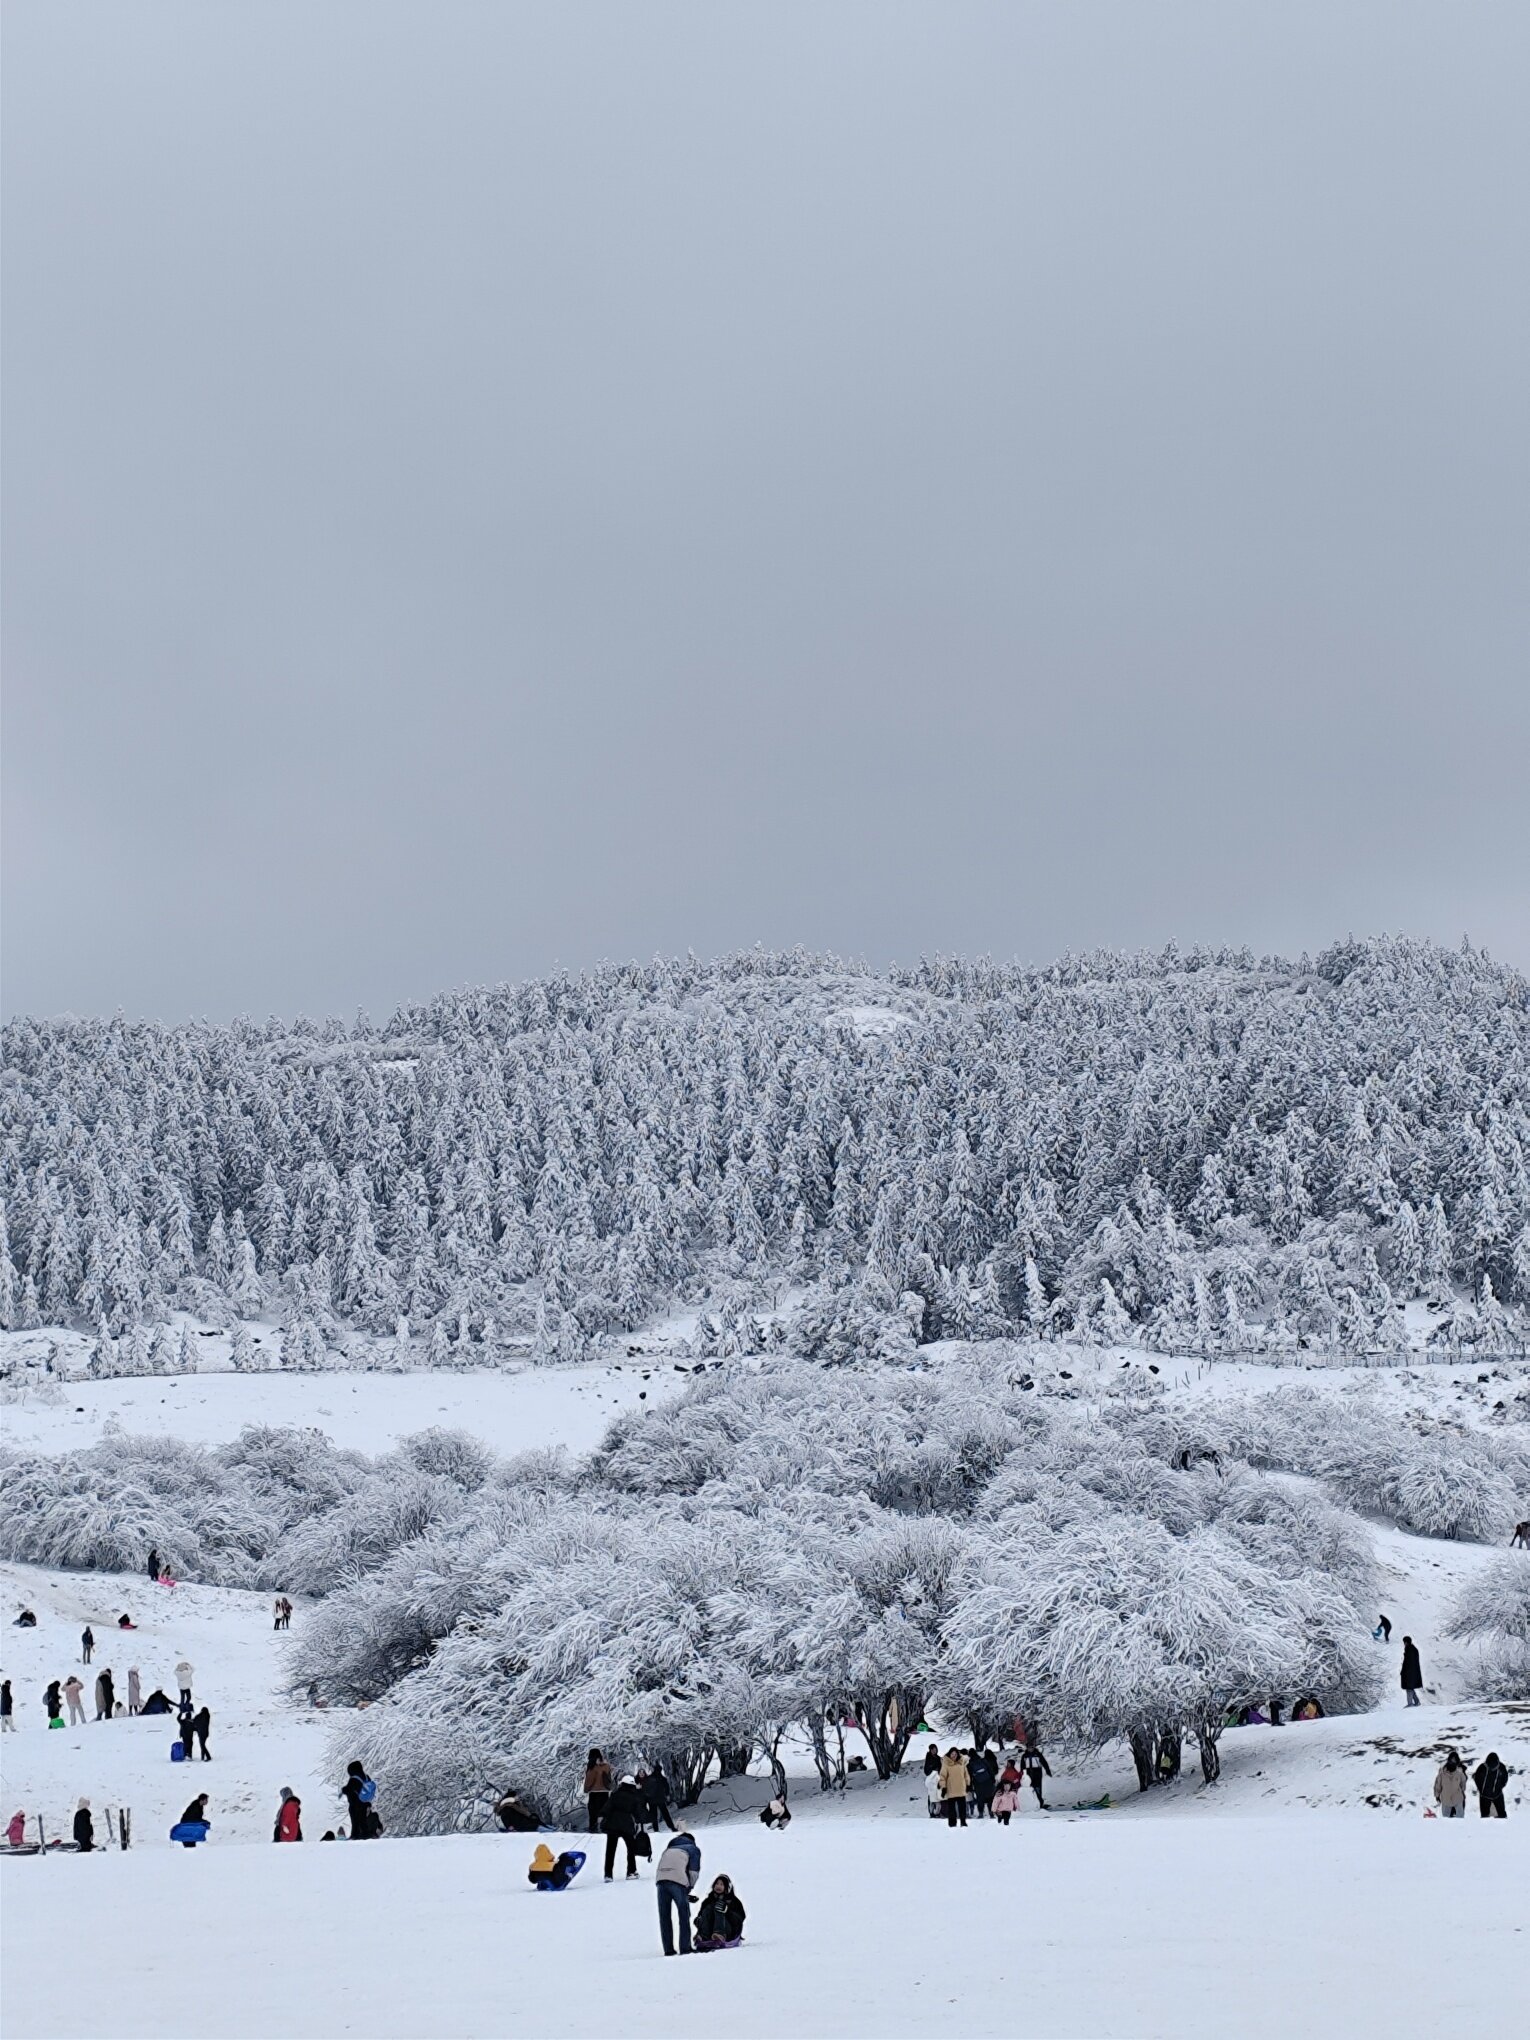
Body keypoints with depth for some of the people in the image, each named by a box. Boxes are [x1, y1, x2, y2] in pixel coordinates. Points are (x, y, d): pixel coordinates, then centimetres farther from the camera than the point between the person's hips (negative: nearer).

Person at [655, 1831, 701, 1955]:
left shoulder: (668, 1850, 33)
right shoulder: (694, 1849, 22)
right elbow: (694, 1871, 8)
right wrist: (690, 1888, 17)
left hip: (660, 1880, 4)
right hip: (678, 1880, -4)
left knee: (664, 1917, 9)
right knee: (684, 1916, 5)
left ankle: (668, 1949, 4)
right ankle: (685, 1948, -3)